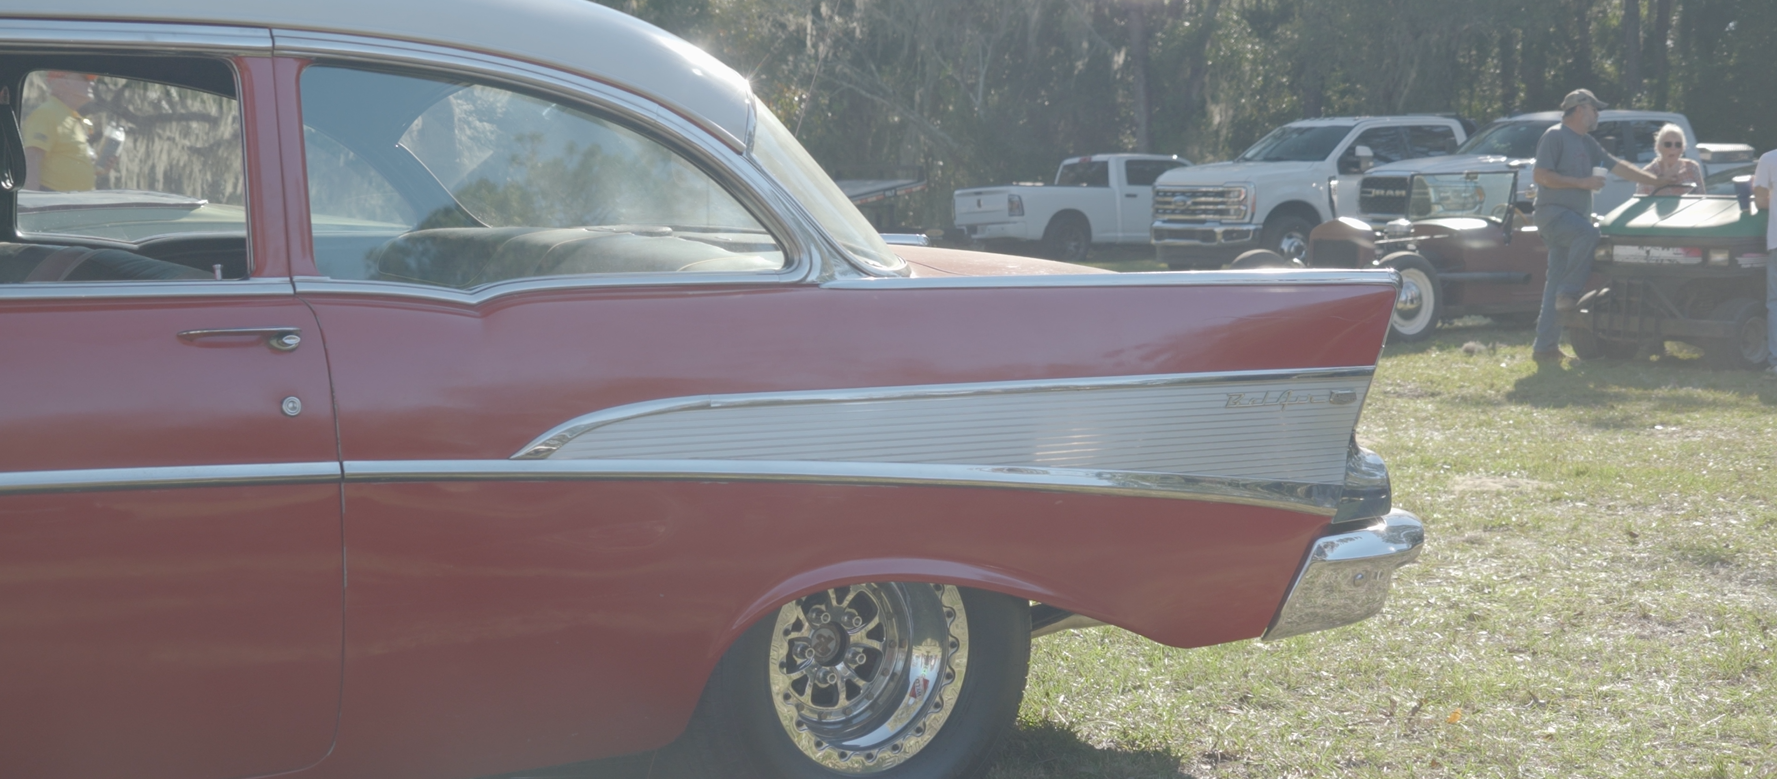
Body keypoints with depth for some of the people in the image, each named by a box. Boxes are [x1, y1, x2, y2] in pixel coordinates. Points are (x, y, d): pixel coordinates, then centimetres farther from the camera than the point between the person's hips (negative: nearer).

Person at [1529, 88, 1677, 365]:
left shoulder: (1587, 143, 21)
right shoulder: (1555, 136, -6)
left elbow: (1618, 166, 25)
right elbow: (1541, 176, -15)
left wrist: (1655, 181, 22)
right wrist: (1582, 182, -16)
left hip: (1574, 217, 8)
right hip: (1554, 212, -8)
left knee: (1557, 283, 3)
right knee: (1589, 234, -35)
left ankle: (1545, 347, 1)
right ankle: (1569, 293, -25)